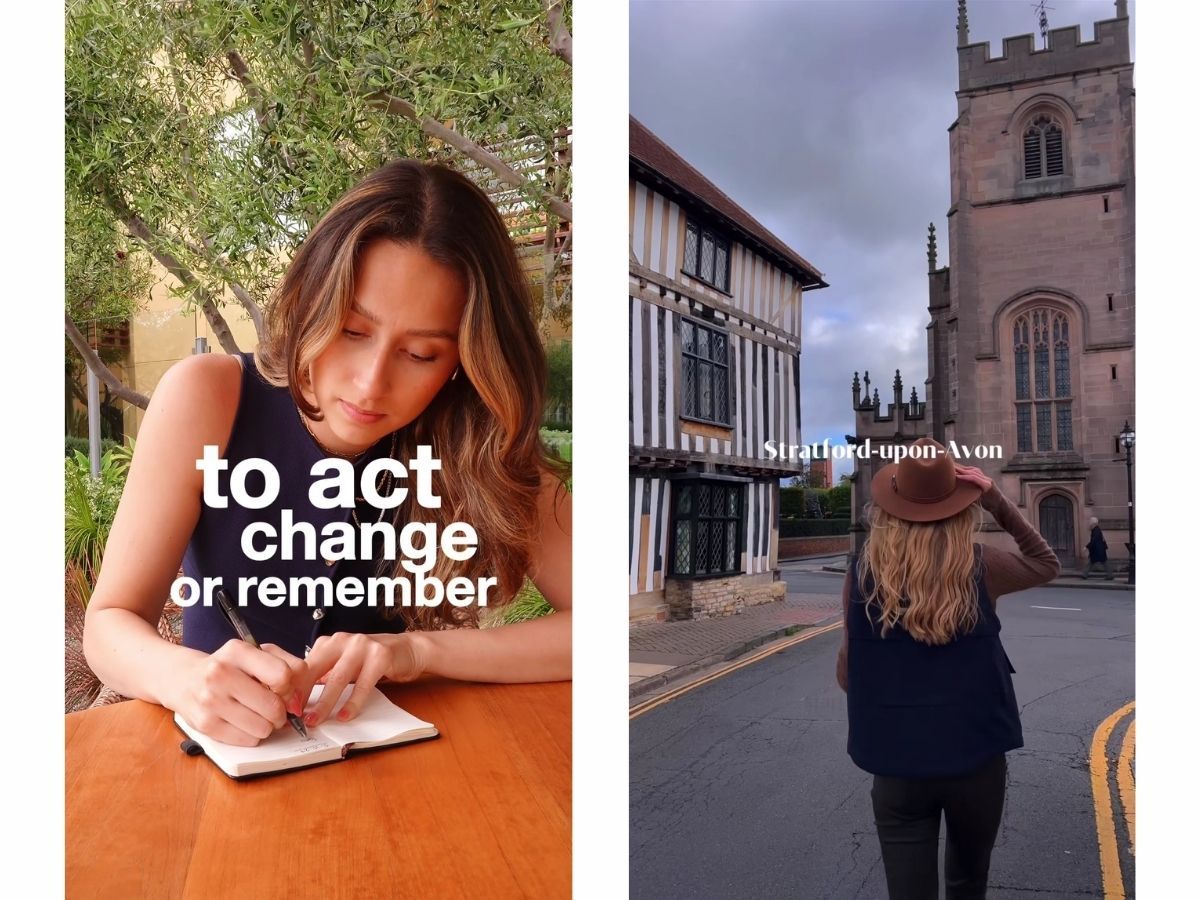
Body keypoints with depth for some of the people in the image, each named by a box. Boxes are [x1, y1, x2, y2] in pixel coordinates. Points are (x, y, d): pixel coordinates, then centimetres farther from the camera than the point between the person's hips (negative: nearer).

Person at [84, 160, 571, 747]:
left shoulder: (479, 445, -14)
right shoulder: (209, 398, -15)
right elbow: (110, 622, -10)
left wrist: (419, 648, -25)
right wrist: (187, 678, -31)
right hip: (220, 752, 1)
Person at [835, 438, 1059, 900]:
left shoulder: (862, 576, -9)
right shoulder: (979, 567, -10)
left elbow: (848, 676, -3)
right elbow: (1045, 563, 12)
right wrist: (999, 503, 1)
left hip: (896, 765, -1)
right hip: (976, 757, 1)